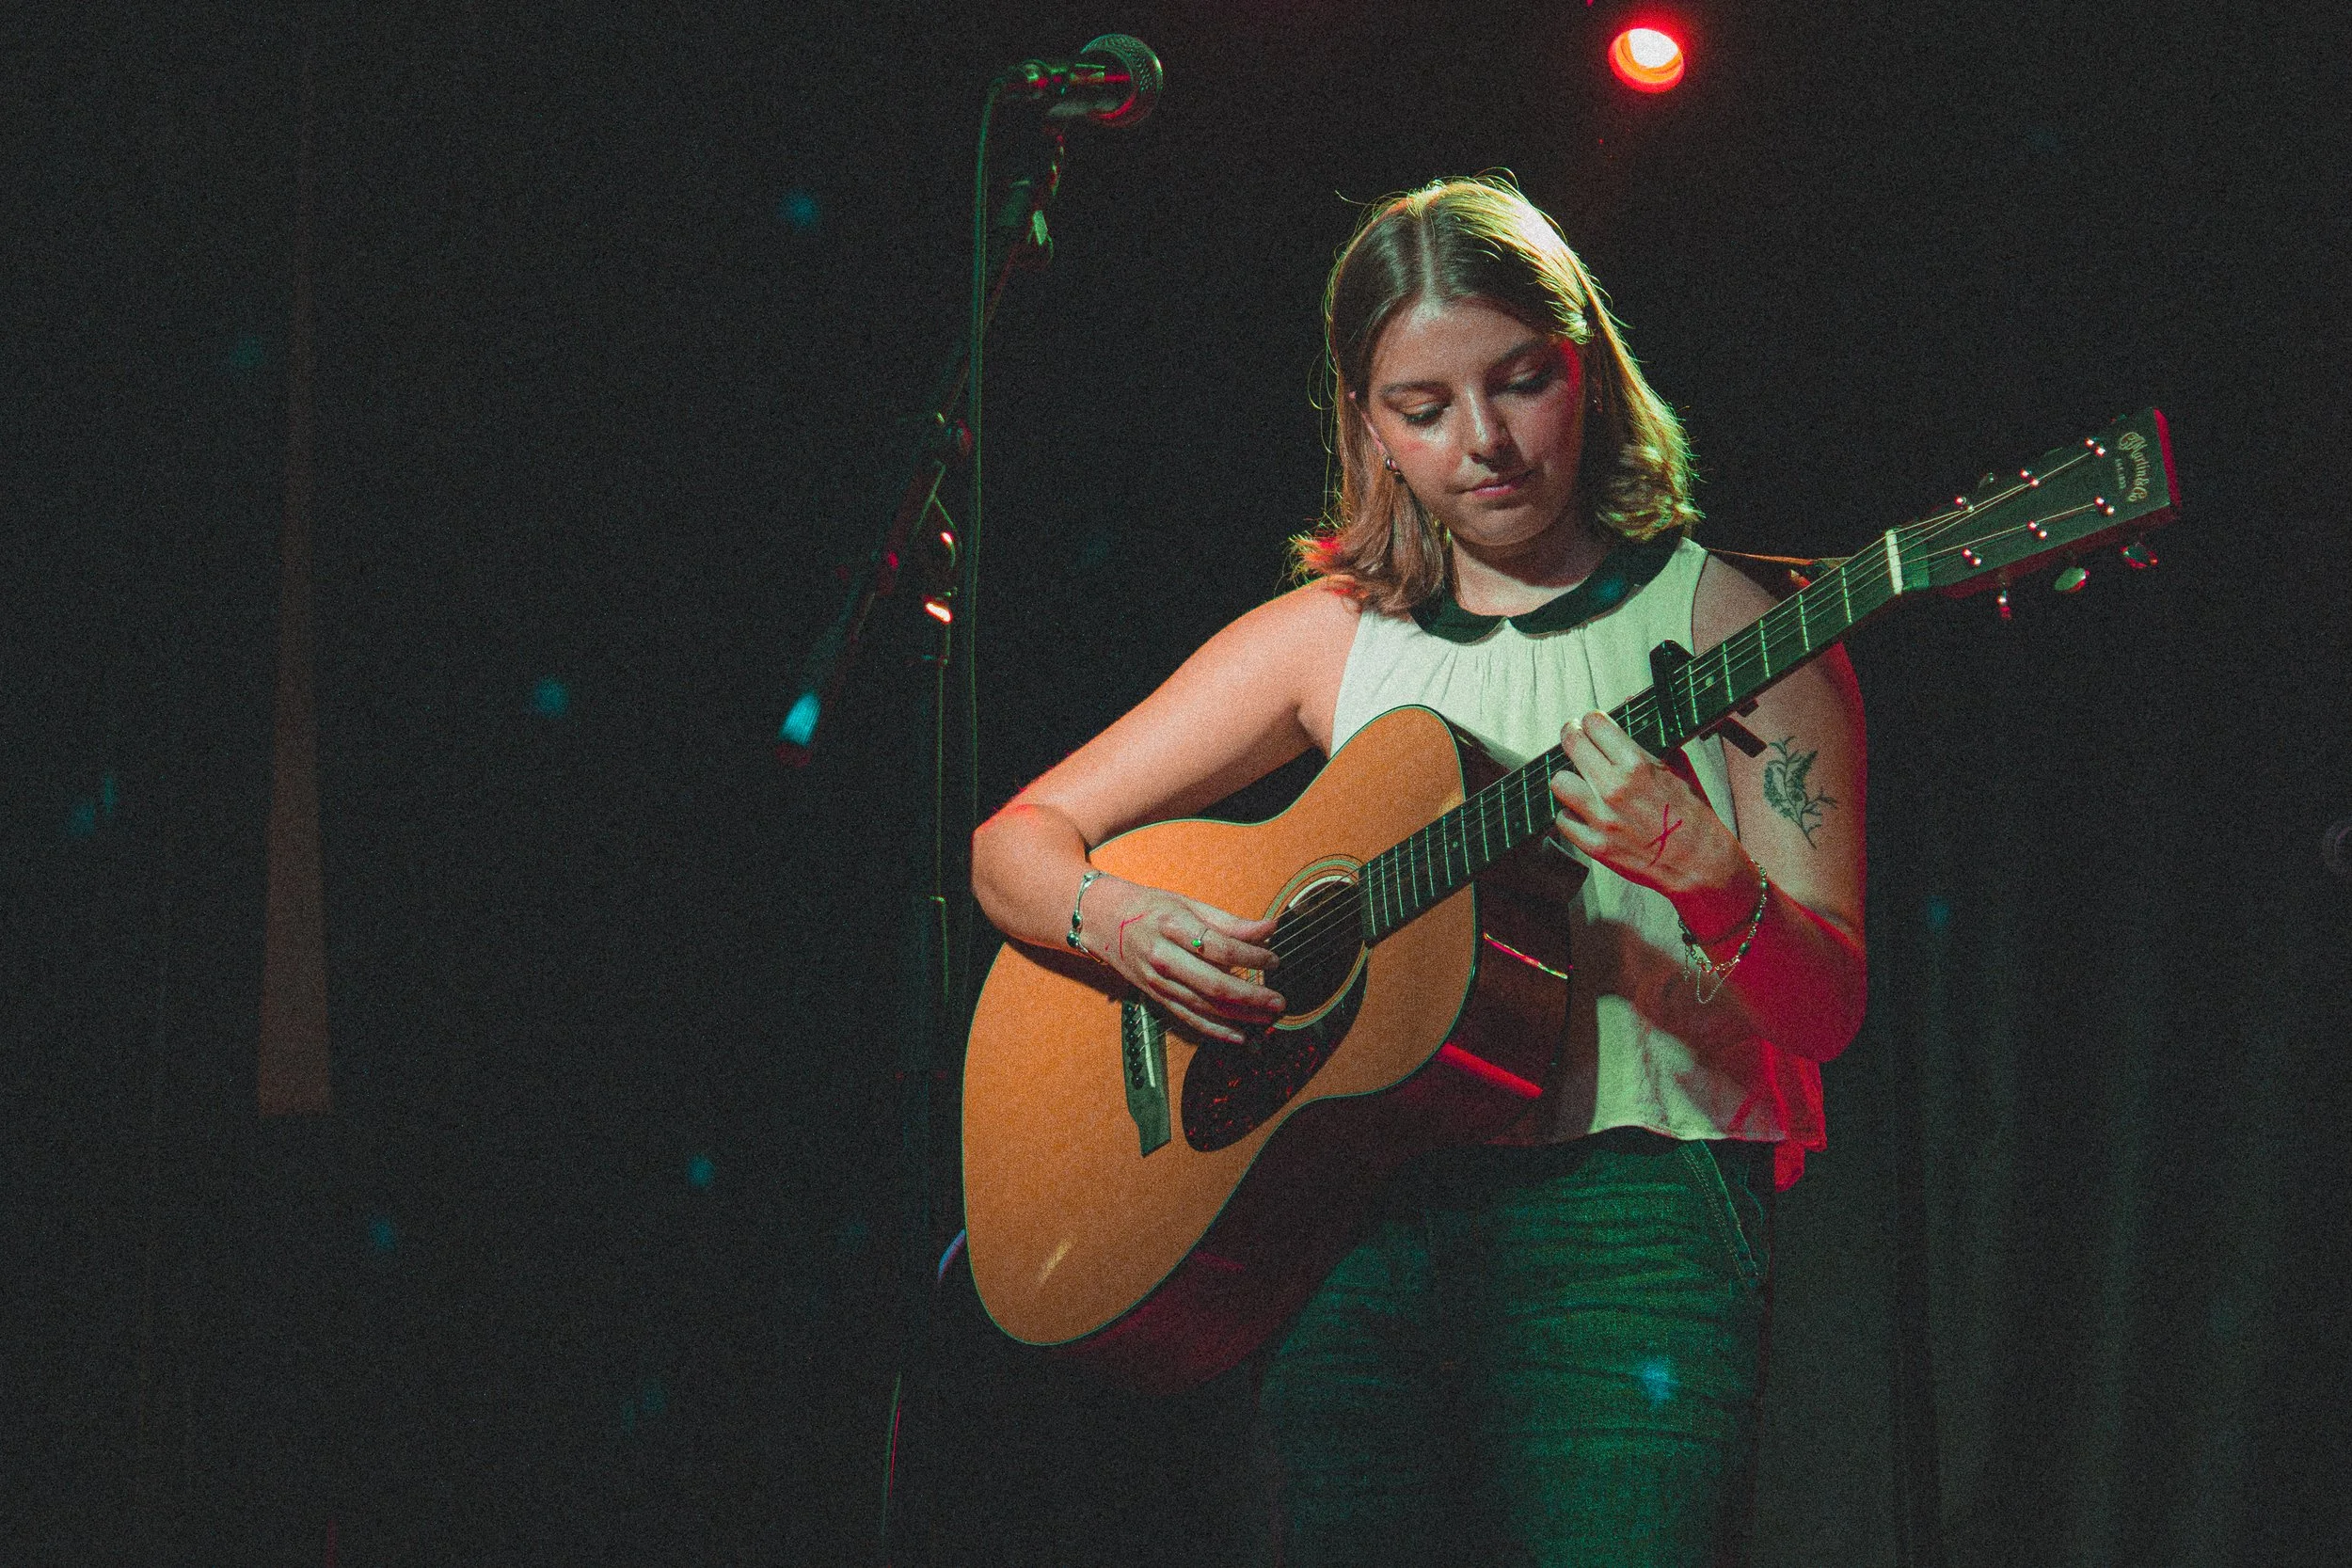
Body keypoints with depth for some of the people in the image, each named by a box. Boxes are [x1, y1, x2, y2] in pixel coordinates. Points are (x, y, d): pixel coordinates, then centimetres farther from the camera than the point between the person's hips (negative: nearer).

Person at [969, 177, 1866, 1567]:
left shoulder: (1725, 628, 3)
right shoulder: (1333, 638, 12)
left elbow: (1828, 1011, -3)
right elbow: (1017, 844, 15)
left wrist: (1705, 876, -23)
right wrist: (1116, 921, -8)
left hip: (1628, 1205, -3)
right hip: (1359, 1227, 3)